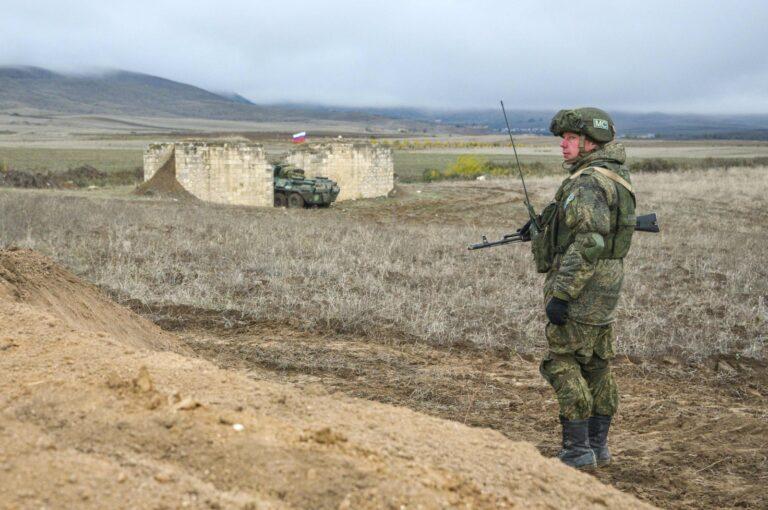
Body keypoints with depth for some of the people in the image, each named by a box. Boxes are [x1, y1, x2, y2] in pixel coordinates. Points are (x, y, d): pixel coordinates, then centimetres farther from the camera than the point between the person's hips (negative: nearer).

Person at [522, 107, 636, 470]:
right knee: (596, 366, 15)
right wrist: (541, 230, 21)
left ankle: (577, 451, -3)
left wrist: (561, 294, -25)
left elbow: (588, 243, -27)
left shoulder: (587, 184, -19)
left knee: (563, 365, -4)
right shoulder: (615, 176, 13)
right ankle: (598, 446, 23)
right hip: (606, 290, 10)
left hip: (580, 289, -10)